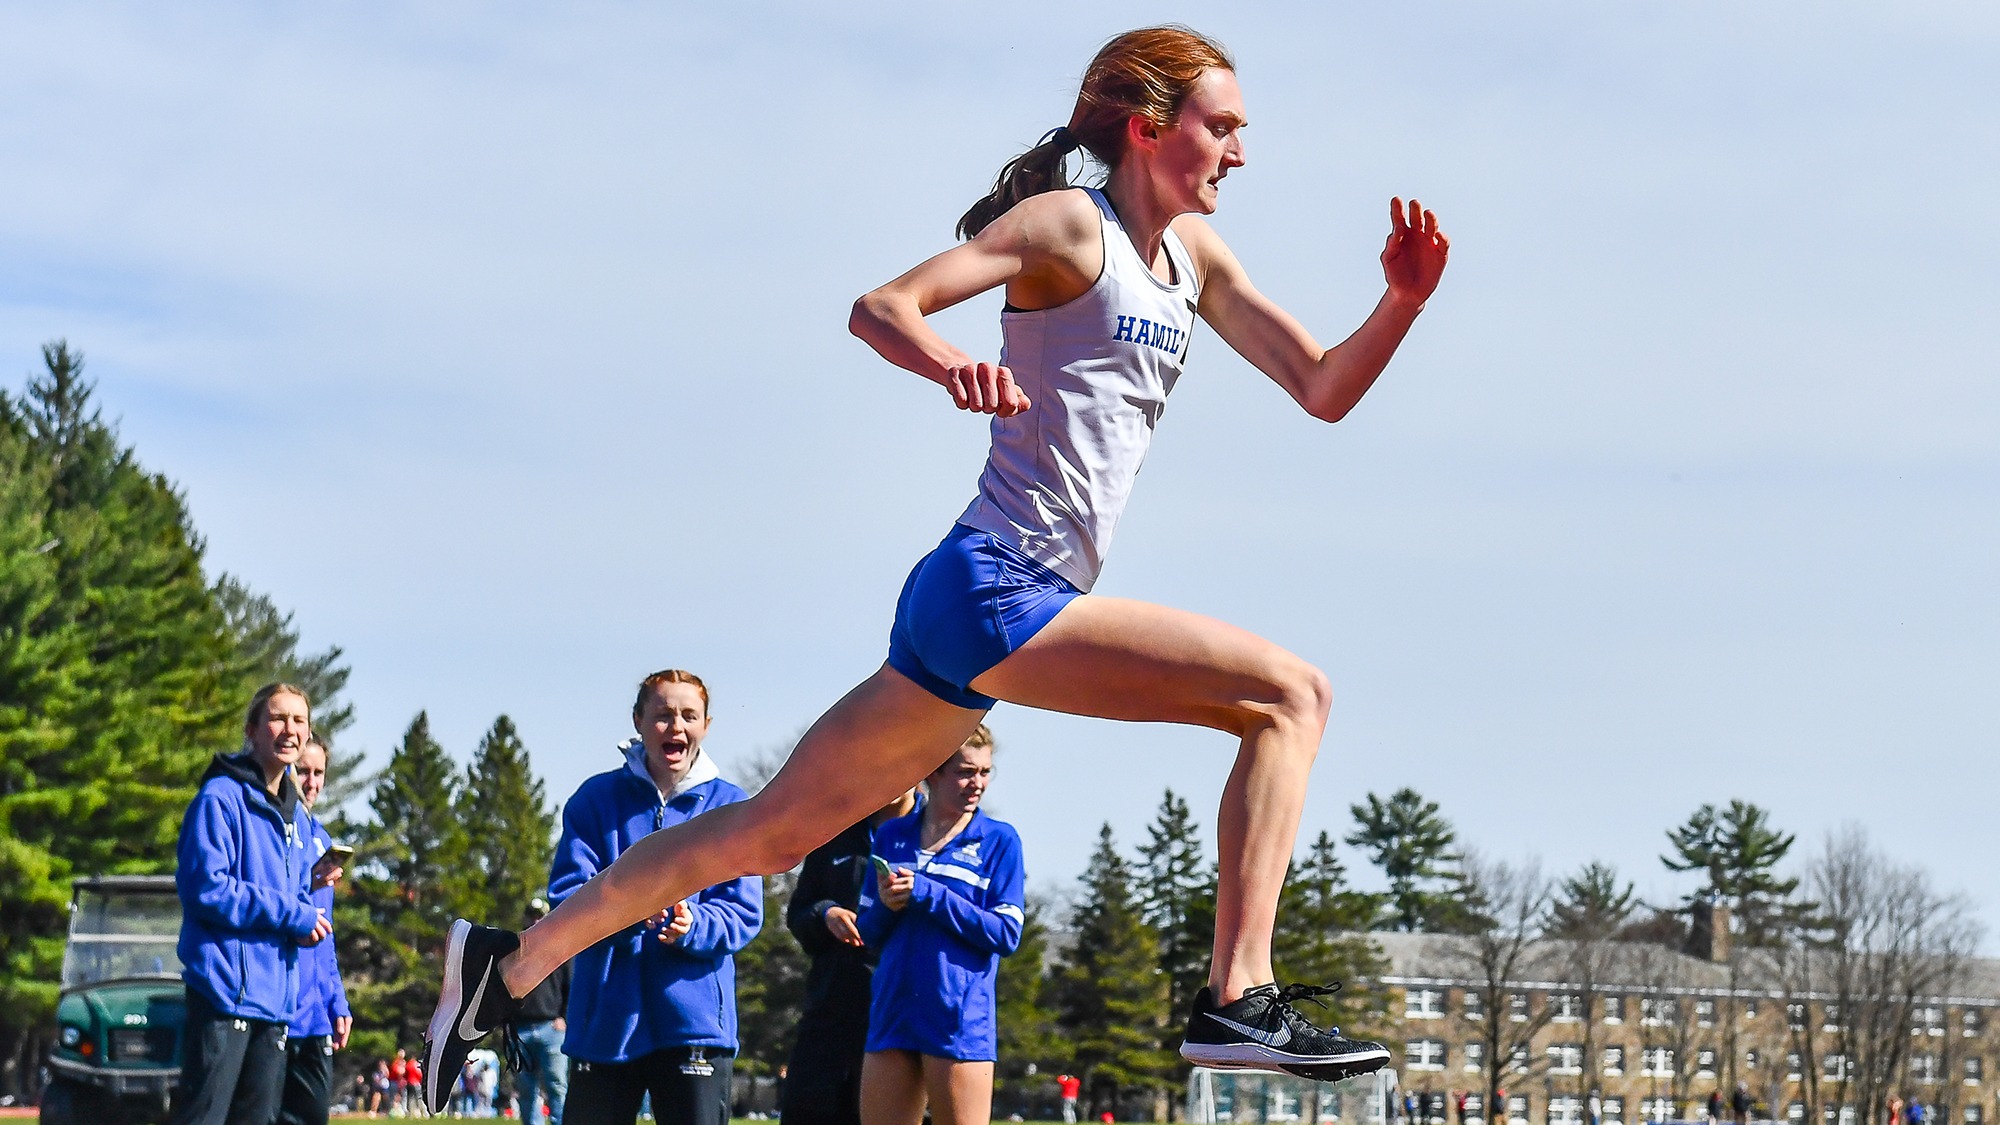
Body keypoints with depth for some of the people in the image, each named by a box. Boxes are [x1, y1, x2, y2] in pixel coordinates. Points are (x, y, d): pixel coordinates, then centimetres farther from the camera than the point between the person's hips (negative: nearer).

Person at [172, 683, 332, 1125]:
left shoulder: (297, 816, 18)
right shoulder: (221, 798, -8)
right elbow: (207, 888, -16)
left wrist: (307, 920, -1)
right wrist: (292, 915, -13)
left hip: (277, 992, 8)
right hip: (226, 987, -8)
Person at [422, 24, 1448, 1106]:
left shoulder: (1195, 255, 18)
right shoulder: (1068, 224, -6)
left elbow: (1324, 390, 17)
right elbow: (879, 307, -12)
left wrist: (1402, 301, -1)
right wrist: (952, 365, -33)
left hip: (989, 608, 9)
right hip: (991, 585, -9)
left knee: (772, 831, 12)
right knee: (1289, 693, -15)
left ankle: (512, 961, 19)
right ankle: (1239, 1003, -18)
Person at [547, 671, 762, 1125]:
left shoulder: (731, 808, 5)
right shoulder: (596, 799, 5)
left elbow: (743, 913, -1)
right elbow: (566, 897, -4)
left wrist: (691, 925, -22)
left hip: (695, 1019, -1)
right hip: (604, 1017, 1)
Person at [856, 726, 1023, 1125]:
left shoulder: (999, 839, 1)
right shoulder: (892, 836, 12)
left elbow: (1006, 934, -7)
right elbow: (868, 931, 15)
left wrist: (927, 894, -13)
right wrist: (886, 906, -9)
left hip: (960, 1021, -4)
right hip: (892, 1016, 4)